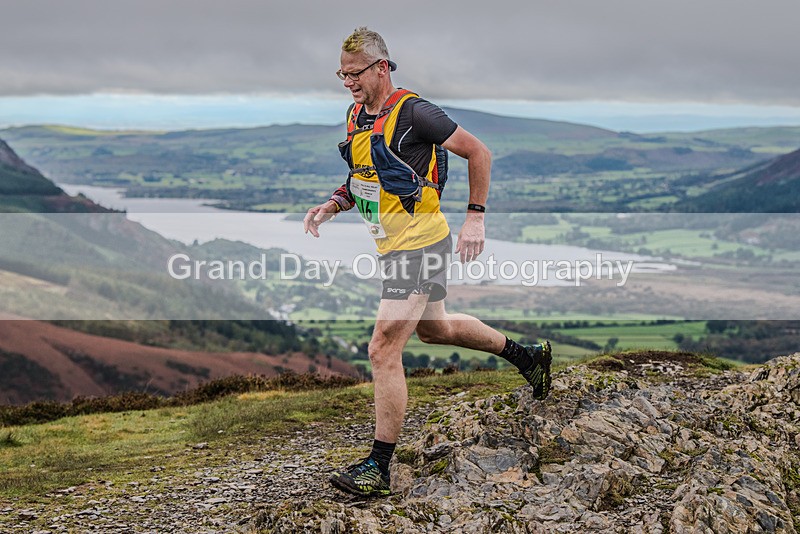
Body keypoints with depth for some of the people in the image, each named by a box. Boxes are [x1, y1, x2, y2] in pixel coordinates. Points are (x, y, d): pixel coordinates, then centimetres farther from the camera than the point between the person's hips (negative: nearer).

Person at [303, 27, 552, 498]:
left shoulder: (413, 112, -17)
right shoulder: (356, 116, 8)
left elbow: (478, 152, -10)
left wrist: (475, 217, -12)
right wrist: (332, 206, 3)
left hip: (421, 244, -10)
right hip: (394, 246, 10)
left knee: (385, 351, -13)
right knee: (435, 328, 26)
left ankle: (378, 468, -7)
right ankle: (526, 355, 47)